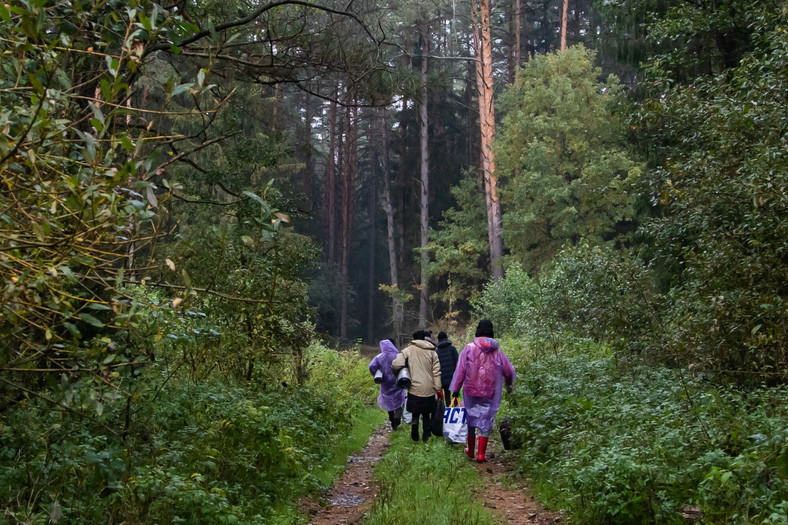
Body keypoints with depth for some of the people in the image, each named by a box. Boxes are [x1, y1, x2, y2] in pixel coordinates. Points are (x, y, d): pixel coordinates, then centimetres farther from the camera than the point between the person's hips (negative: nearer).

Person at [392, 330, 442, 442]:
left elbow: (396, 365, -11)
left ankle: (415, 422, -16)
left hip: (415, 388, -2)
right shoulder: (432, 352, 4)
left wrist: (396, 374, 10)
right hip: (429, 390, 2)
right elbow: (436, 372, -1)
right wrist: (438, 389, 1)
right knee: (426, 414, 16)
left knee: (415, 412, 12)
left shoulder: (408, 350, -2)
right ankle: (426, 436, 12)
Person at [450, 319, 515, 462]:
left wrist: (456, 389, 0)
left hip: (471, 391, 0)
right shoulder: (497, 352, 1)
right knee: (486, 421, 6)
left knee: (471, 418, 14)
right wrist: (508, 384, 29)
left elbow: (460, 370, -6)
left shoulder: (469, 348, -5)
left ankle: (471, 451, 25)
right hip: (489, 393, 0)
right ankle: (481, 454, 2)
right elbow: (509, 371, 8)